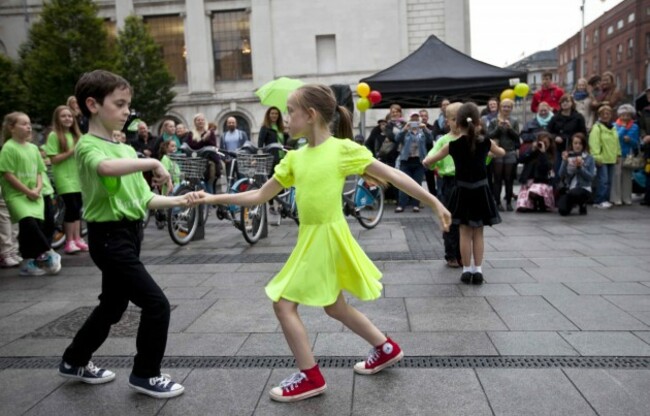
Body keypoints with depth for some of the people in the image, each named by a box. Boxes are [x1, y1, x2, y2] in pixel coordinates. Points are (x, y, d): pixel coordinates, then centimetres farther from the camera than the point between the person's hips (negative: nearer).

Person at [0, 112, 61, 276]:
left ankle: (28, 263, 16)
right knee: (28, 223, -23)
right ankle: (49, 254, -11)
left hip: (34, 195, 6)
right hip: (16, 195, -6)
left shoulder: (33, 148, 11)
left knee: (32, 227, 5)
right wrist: (28, 191, -13)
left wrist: (38, 188, -4)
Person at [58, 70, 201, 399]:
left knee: (113, 305, 21)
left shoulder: (126, 149, 13)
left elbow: (144, 198, 10)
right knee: (156, 304, -9)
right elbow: (107, 167, -39)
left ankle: (75, 362, 41)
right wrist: (152, 162, -33)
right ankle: (145, 375, 10)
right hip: (110, 237, -9)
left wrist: (178, 201, -3)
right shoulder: (88, 146, -13)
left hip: (128, 235, 9)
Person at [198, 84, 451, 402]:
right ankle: (386, 349, 38)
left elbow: (394, 176, -8)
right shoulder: (294, 158, 6)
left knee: (284, 303, -4)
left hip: (327, 237, -7)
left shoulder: (343, 148, -12)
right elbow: (259, 196, 10)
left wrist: (434, 203, -10)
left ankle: (310, 377, 12)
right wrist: (214, 198, 5)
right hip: (309, 239, 7)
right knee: (334, 307, 19)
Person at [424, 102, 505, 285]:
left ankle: (467, 270, 13)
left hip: (463, 191, -1)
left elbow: (429, 161, 2)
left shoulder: (452, 145, -8)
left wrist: (426, 159, 24)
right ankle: (478, 270, 13)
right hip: (481, 191, 1)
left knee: (465, 233, 9)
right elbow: (502, 153, 19)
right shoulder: (486, 143, -4)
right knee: (478, 233, 11)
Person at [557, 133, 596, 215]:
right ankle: (572, 203, 18)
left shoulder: (589, 158, 0)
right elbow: (561, 176, -3)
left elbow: (591, 177, -6)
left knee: (573, 193, -38)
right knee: (563, 211, -20)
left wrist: (580, 167, -16)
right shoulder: (568, 157, 5)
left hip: (583, 189, -2)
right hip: (568, 188, 2)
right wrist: (564, 161, -15)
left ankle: (582, 204, -2)